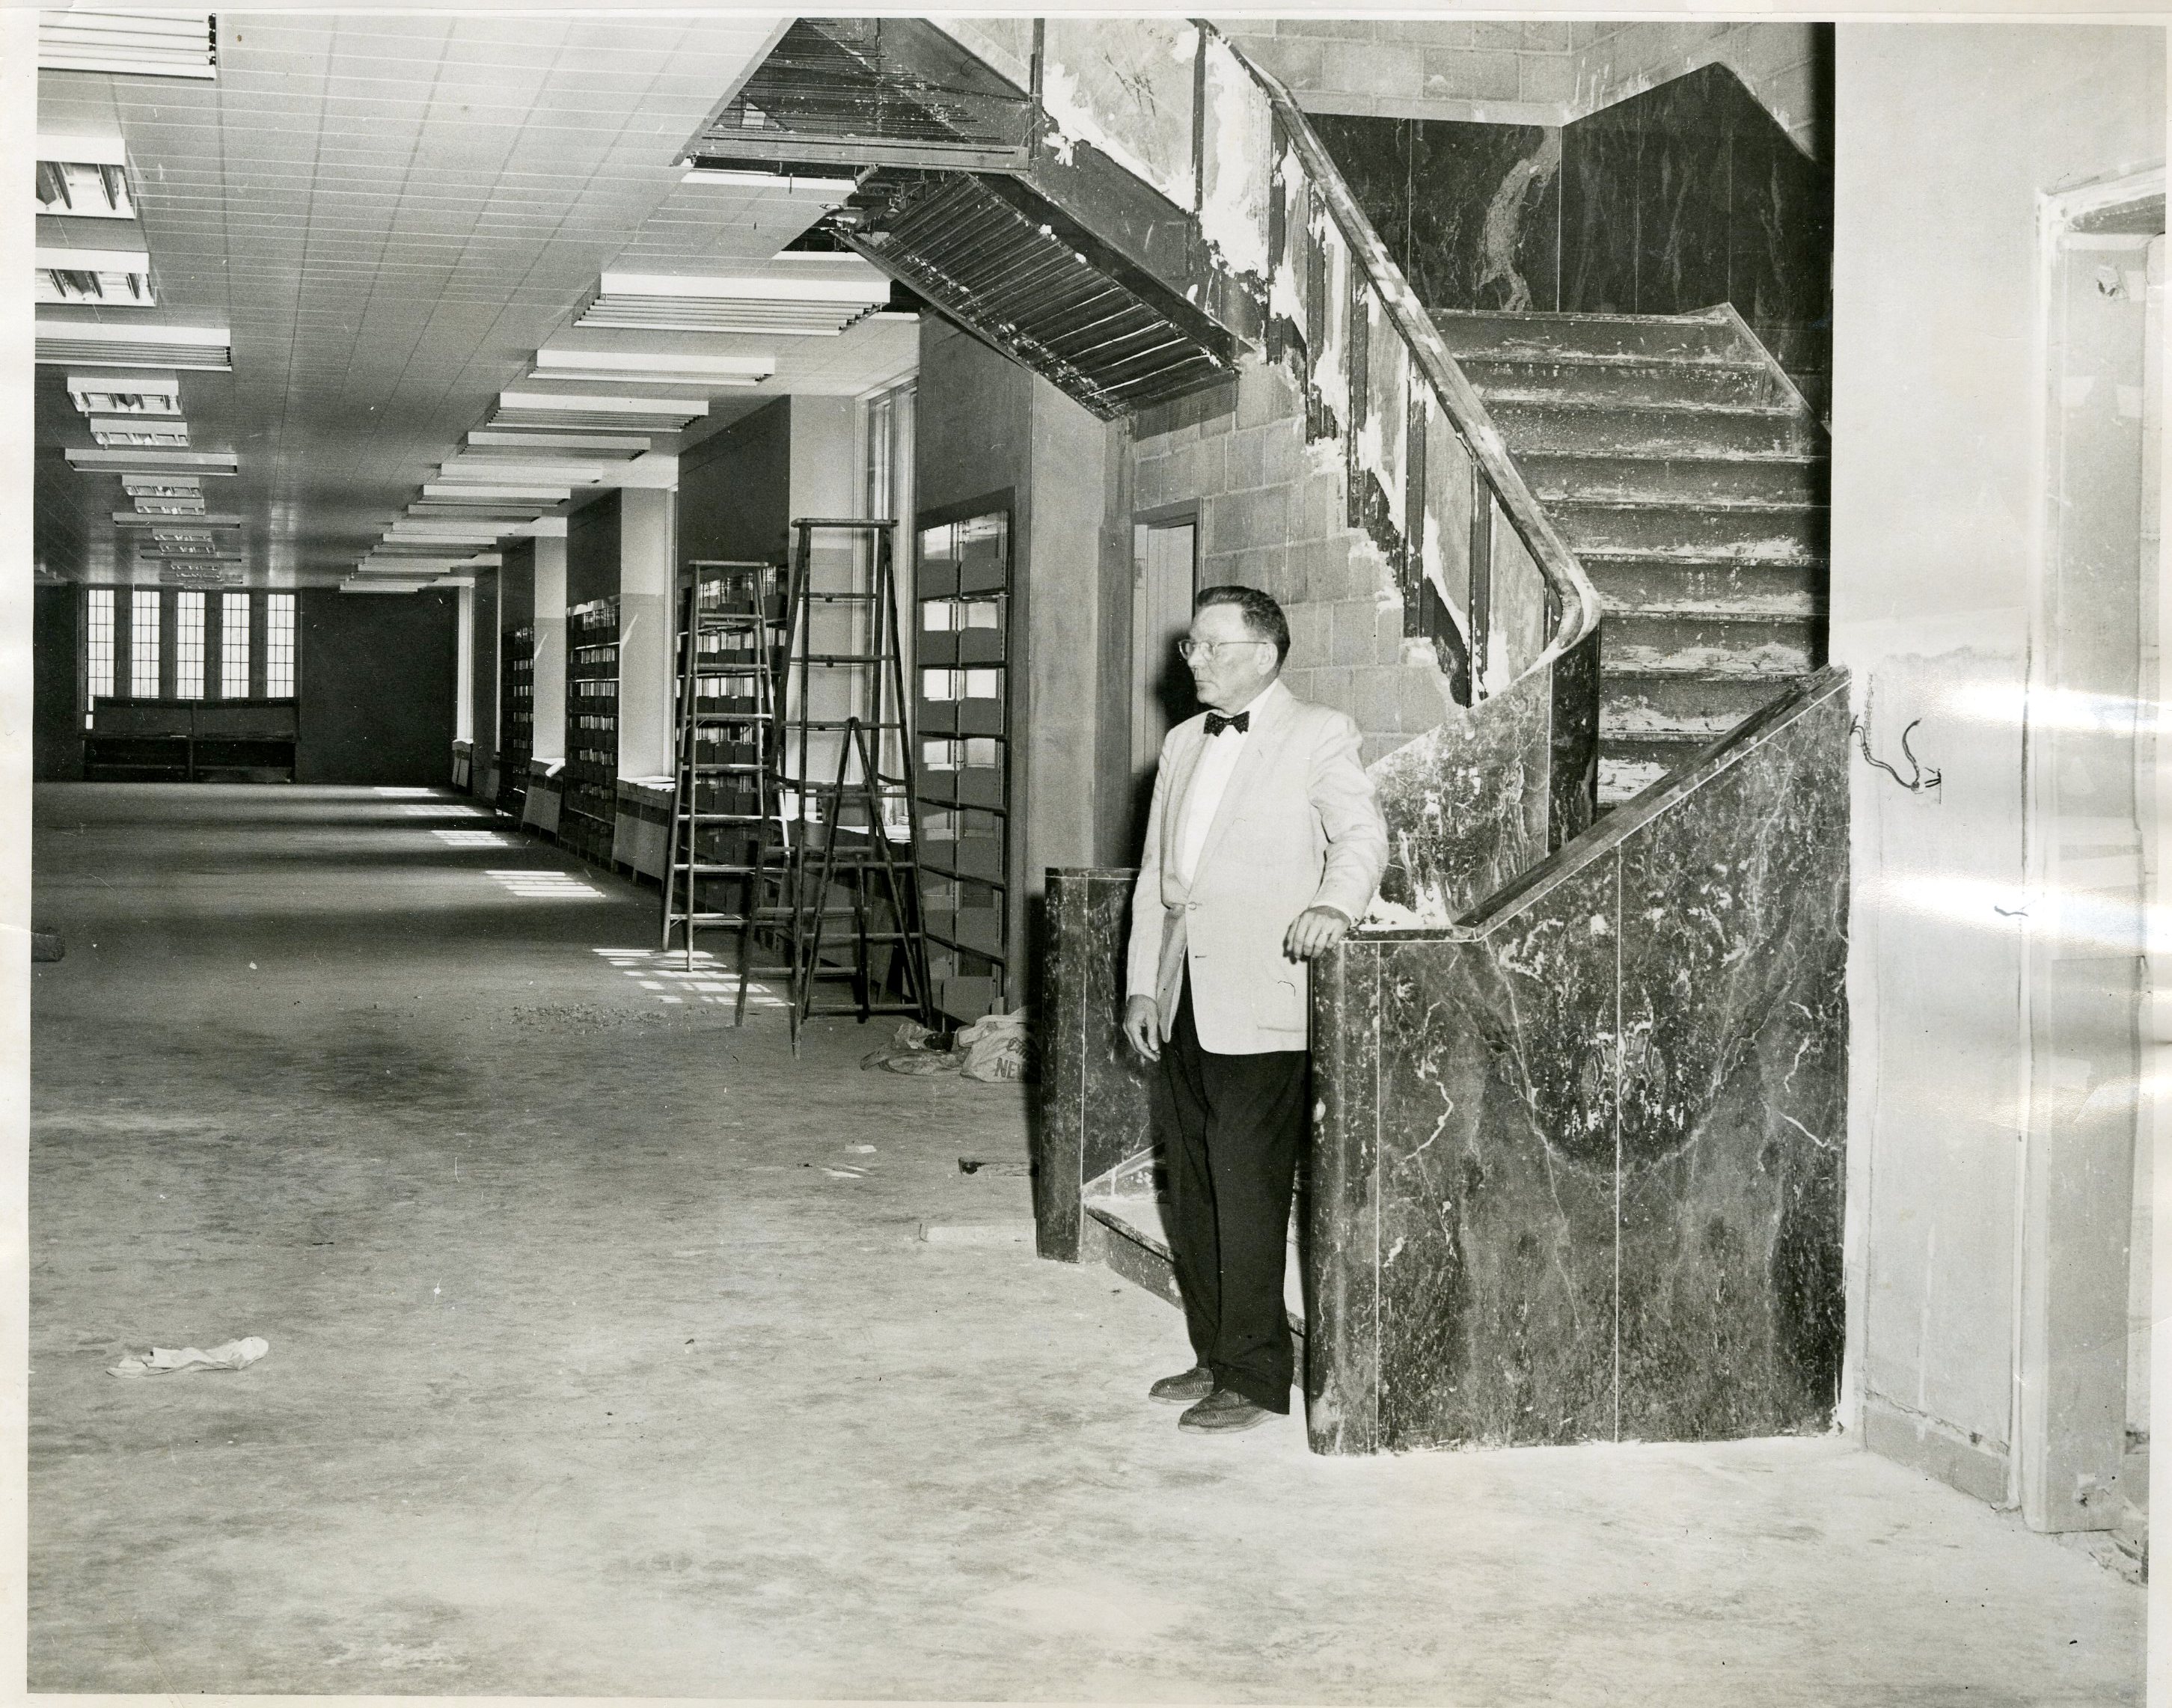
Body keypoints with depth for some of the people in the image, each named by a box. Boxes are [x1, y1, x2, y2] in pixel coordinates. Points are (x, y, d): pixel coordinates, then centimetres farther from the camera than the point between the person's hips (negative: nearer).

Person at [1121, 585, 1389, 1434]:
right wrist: (1141, 985, 14)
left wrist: (1334, 901, -32)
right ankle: (1213, 1357, 22)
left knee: (1247, 1194, -7)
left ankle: (1255, 1378, 2)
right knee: (1190, 1190, 11)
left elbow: (1361, 832, -12)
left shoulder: (1319, 735, 0)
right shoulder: (1182, 745, 19)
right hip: (1182, 1004, 7)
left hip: (1260, 1005, -7)